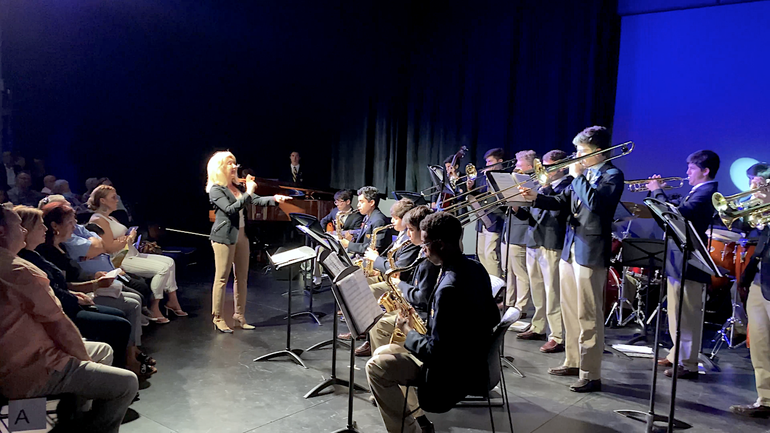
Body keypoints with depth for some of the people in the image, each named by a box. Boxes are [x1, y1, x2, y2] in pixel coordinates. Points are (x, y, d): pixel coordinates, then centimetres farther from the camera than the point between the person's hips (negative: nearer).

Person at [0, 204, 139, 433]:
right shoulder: (19, 270, -23)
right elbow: (59, 325, -17)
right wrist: (85, 358, -3)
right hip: (31, 375, -10)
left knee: (103, 350, 24)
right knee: (127, 383, -11)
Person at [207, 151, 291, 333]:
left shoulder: (238, 187, 14)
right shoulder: (215, 189, -9)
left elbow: (256, 200, 6)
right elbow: (230, 209, -21)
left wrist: (274, 199, -11)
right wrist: (248, 193, -23)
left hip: (241, 235, 8)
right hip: (224, 237, -8)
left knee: (242, 277, 10)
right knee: (222, 278, -2)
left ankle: (239, 315, 19)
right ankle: (218, 318, 5)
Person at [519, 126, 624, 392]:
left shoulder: (612, 175, -10)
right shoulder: (583, 174, 12)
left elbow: (595, 202, -26)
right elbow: (563, 202, 17)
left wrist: (577, 176, -16)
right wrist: (537, 198, 4)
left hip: (591, 252, -8)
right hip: (570, 249, 9)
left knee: (588, 315, -3)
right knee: (569, 310, 16)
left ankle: (591, 375, 6)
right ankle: (573, 362, 30)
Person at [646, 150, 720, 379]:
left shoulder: (706, 193, -17)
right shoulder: (699, 191, 15)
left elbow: (677, 213, -29)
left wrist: (657, 191, -18)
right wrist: (659, 191, 7)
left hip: (689, 263, -11)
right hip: (678, 260, 11)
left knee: (688, 316, -2)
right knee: (677, 313, 19)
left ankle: (688, 364, 6)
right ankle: (677, 355, 30)